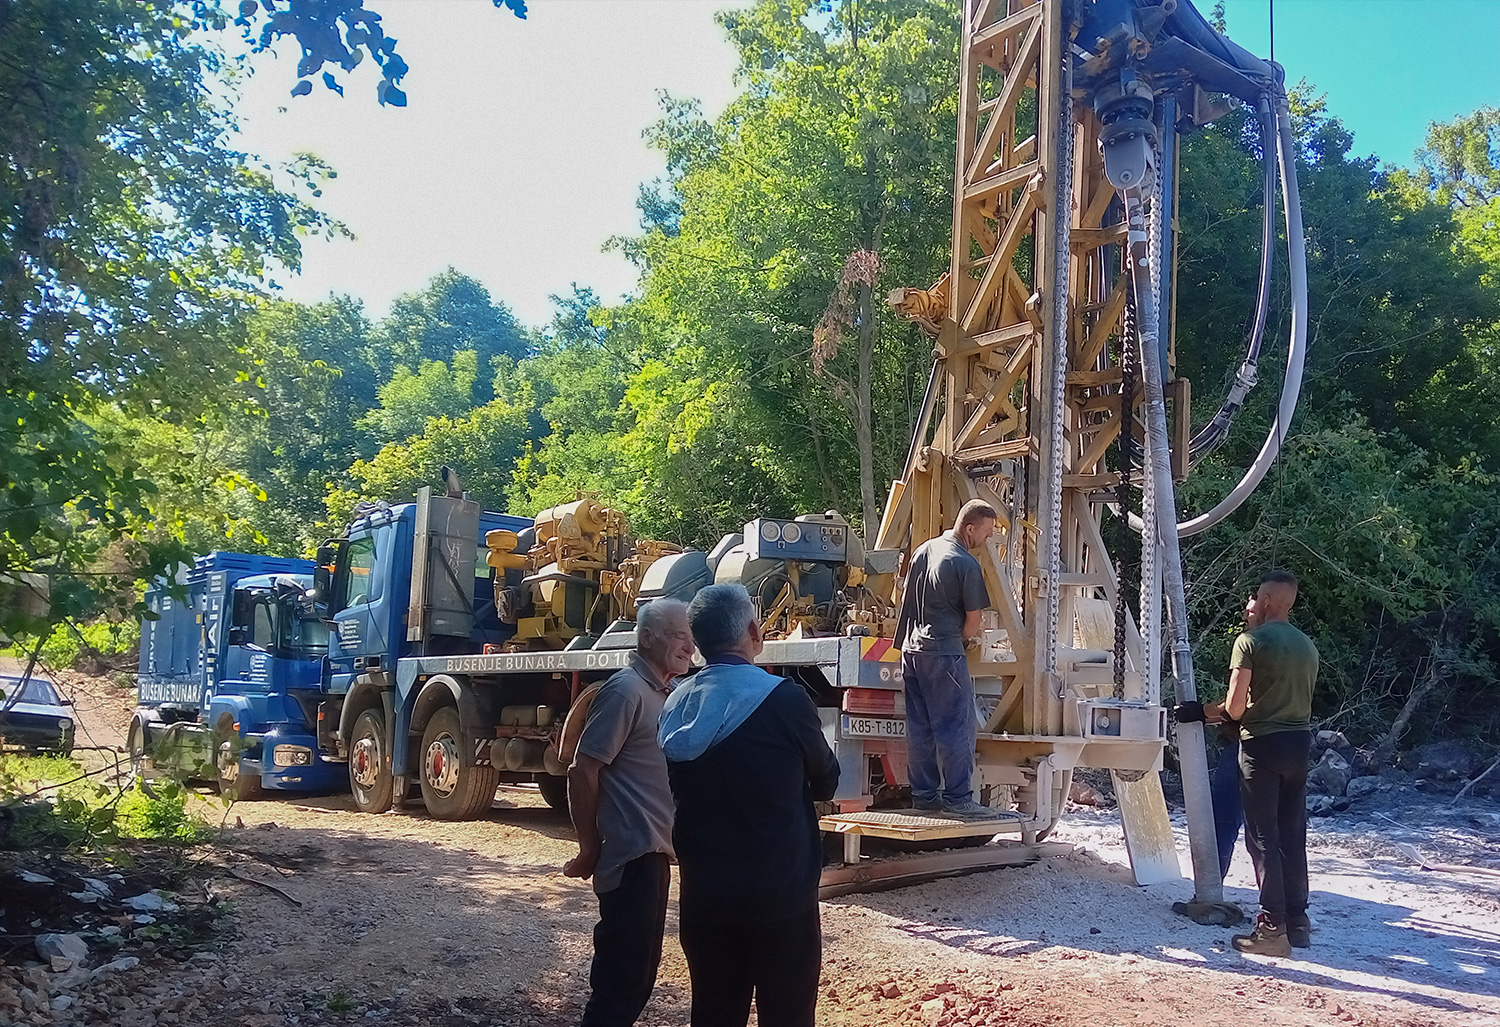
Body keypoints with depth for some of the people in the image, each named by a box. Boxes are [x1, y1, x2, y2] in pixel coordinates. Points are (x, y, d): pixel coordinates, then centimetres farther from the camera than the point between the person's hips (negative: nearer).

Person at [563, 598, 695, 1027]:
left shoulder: (664, 693, 11)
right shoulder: (627, 690, -16)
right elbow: (583, 771, -18)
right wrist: (590, 850, -12)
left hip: (654, 853, 9)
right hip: (631, 857, -9)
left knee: (638, 970, 18)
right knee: (623, 975, -3)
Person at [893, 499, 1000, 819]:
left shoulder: (924, 549, 13)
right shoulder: (966, 565, -12)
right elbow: (972, 623, -8)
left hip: (911, 648, 8)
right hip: (943, 653, -8)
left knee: (919, 727, 10)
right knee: (956, 727, -3)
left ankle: (924, 794, 15)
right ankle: (958, 798, -2)